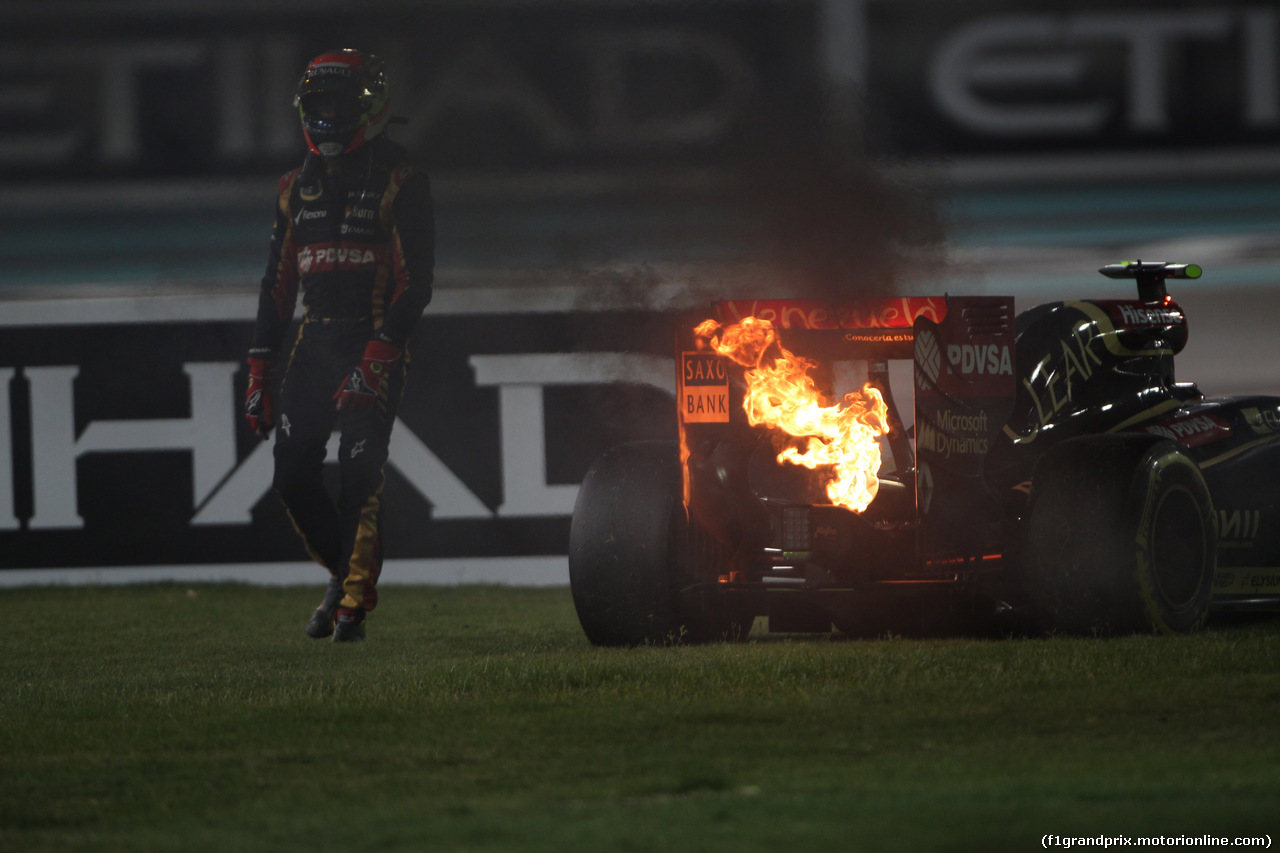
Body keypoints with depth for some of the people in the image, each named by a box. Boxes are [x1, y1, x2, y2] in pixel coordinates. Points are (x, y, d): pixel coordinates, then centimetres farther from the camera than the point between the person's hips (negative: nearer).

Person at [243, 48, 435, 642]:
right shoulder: (298, 187, 15)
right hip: (314, 342, 6)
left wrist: (376, 361, -19)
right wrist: (259, 373, 12)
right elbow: (278, 285, 18)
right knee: (293, 475, 0)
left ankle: (353, 607, -7)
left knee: (359, 479, -12)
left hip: (374, 344, -6)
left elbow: (415, 285, -9)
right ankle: (344, 575, 20)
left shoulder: (398, 182, -4)